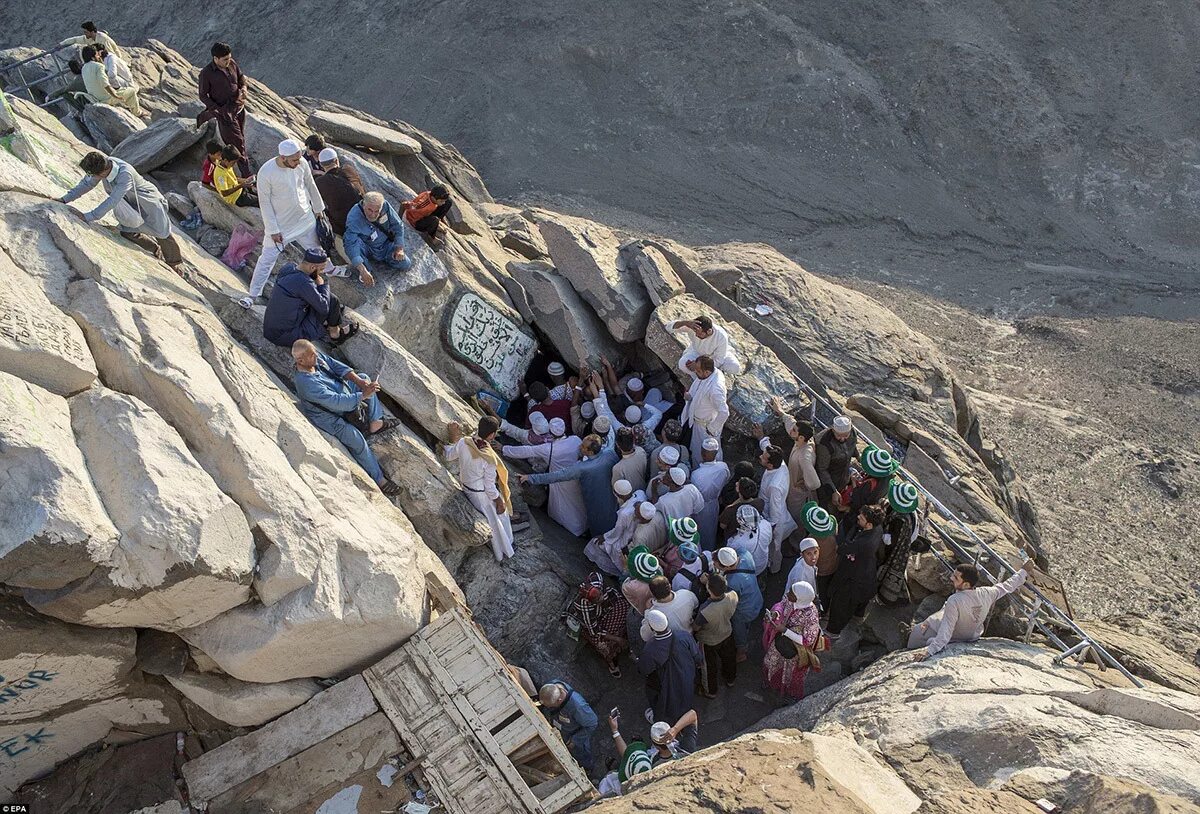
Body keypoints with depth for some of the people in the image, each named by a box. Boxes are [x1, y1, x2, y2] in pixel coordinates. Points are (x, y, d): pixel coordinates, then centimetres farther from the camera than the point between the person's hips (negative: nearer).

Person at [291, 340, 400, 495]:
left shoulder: (316, 357, -16)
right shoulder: (307, 383, -39)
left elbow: (336, 366, -5)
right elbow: (337, 401, -39)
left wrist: (359, 381, -18)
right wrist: (363, 395, -36)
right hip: (328, 415, -9)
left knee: (364, 378, 9)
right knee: (358, 442, -18)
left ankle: (375, 423, 9)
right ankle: (379, 479, -3)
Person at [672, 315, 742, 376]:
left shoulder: (721, 337, -37)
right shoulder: (694, 326, -33)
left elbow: (718, 361, -26)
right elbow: (670, 327, -39)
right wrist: (685, 322, -59)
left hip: (718, 354, -1)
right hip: (698, 351, 1)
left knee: (735, 368, -26)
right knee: (683, 365, -29)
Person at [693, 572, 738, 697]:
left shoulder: (705, 612, -46)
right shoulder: (733, 596, -34)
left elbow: (696, 628, -24)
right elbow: (725, 588, -8)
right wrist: (709, 581, -18)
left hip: (709, 641, -4)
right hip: (727, 634, 4)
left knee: (709, 666, 26)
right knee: (728, 657, 34)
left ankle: (710, 691, 52)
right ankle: (730, 679, 63)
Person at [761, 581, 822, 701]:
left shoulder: (811, 616, -40)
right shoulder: (788, 598, -25)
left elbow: (808, 640, -29)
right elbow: (781, 604, -2)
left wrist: (784, 630, -33)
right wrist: (776, 611, -25)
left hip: (794, 651, -5)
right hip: (779, 641, 5)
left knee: (792, 674, 25)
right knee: (773, 662, 32)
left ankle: (794, 696, 58)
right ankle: (770, 682, 66)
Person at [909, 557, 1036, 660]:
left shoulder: (954, 601, -40)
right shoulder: (986, 594, -24)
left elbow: (945, 632, -41)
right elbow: (1007, 586, -6)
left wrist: (929, 650, -44)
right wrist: (1024, 571, 10)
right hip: (973, 636, 6)